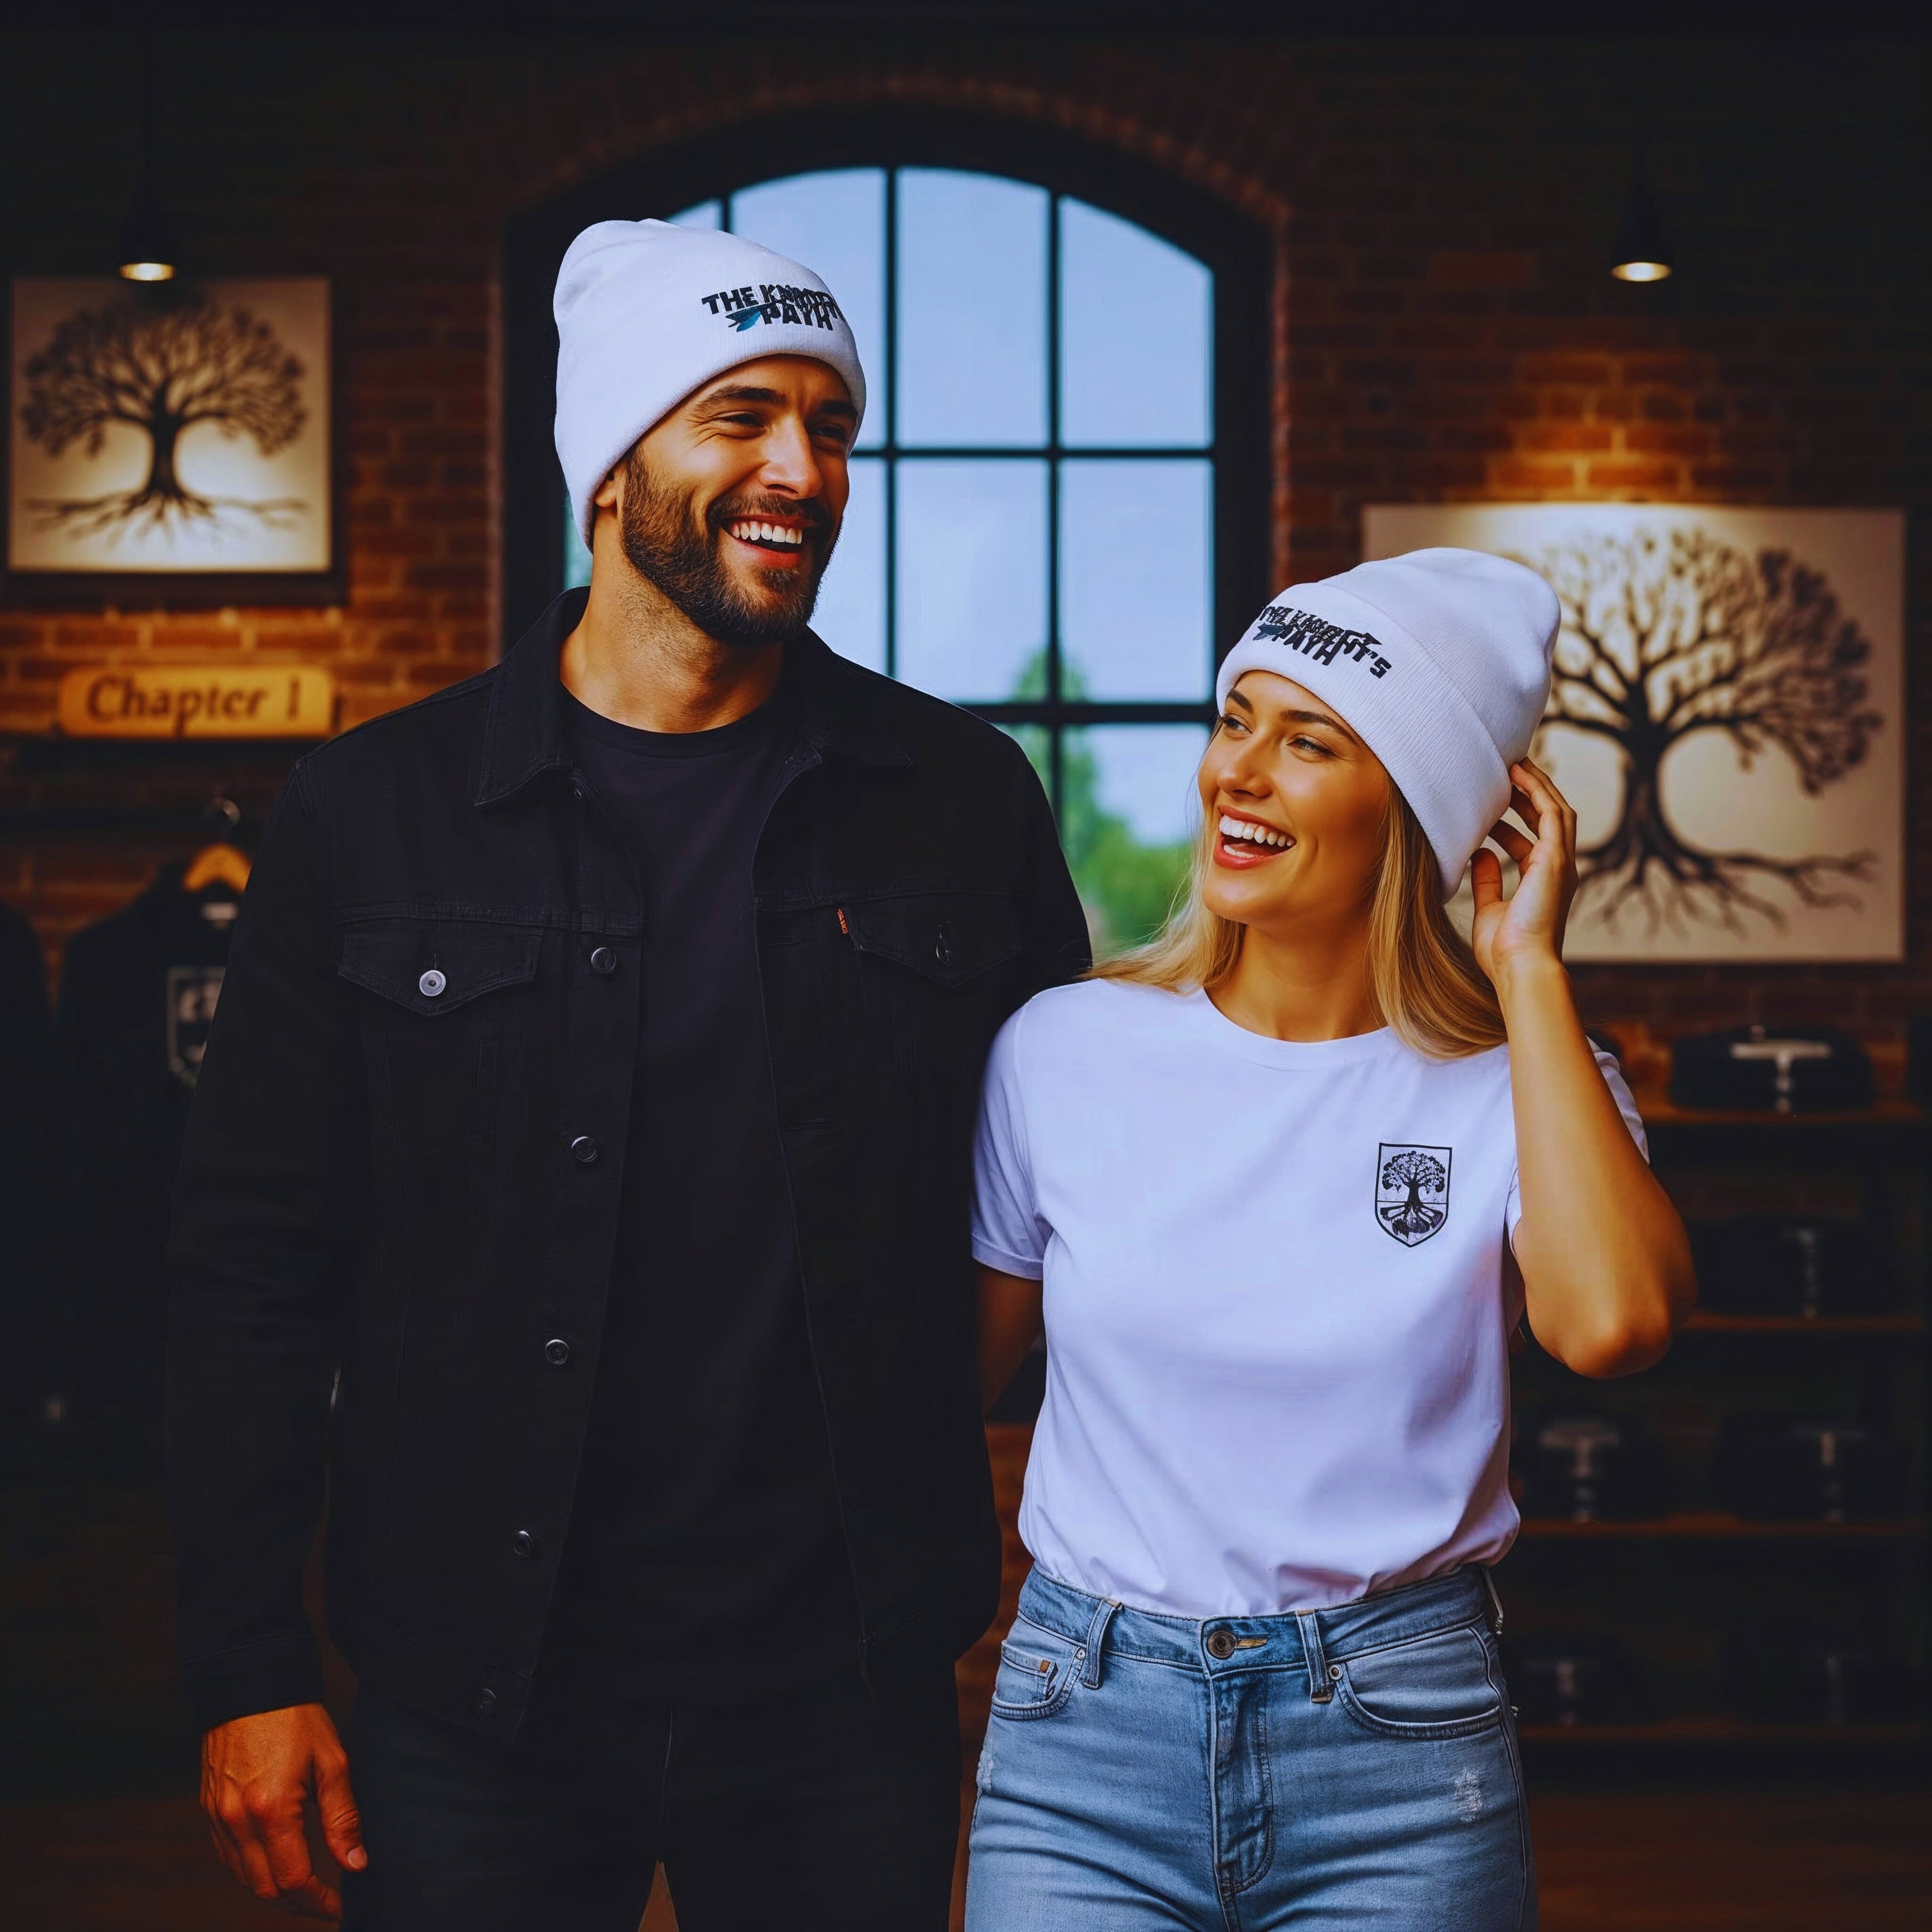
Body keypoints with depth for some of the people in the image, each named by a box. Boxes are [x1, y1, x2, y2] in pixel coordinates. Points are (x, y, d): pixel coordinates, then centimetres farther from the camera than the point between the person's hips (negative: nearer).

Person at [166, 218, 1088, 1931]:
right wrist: (249, 1670, -3)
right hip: (475, 1703, -1)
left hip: (847, 1692, 1)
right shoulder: (375, 813, -1)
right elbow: (254, 1266, 1)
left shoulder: (961, 799, 2)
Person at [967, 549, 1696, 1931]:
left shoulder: (1513, 1080, -4)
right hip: (1083, 1729, 1)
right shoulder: (1064, 1052, 1)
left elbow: (1612, 1321, -24)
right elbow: (962, 1360, 10)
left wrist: (1529, 971, -15)